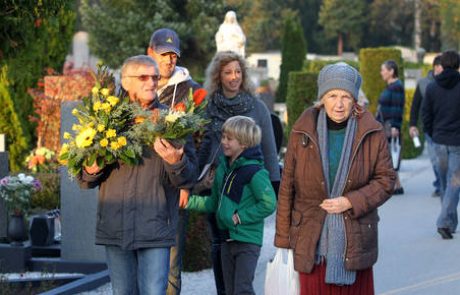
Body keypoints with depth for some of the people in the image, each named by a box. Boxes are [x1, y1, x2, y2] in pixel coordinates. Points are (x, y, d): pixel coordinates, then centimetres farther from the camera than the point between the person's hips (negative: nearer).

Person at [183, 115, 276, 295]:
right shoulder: (223, 168, 10)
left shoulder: (254, 172, -16)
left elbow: (269, 203, -22)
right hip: (227, 239, 8)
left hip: (248, 241, -8)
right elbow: (214, 203, 18)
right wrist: (189, 201, 8)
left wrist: (240, 217, -18)